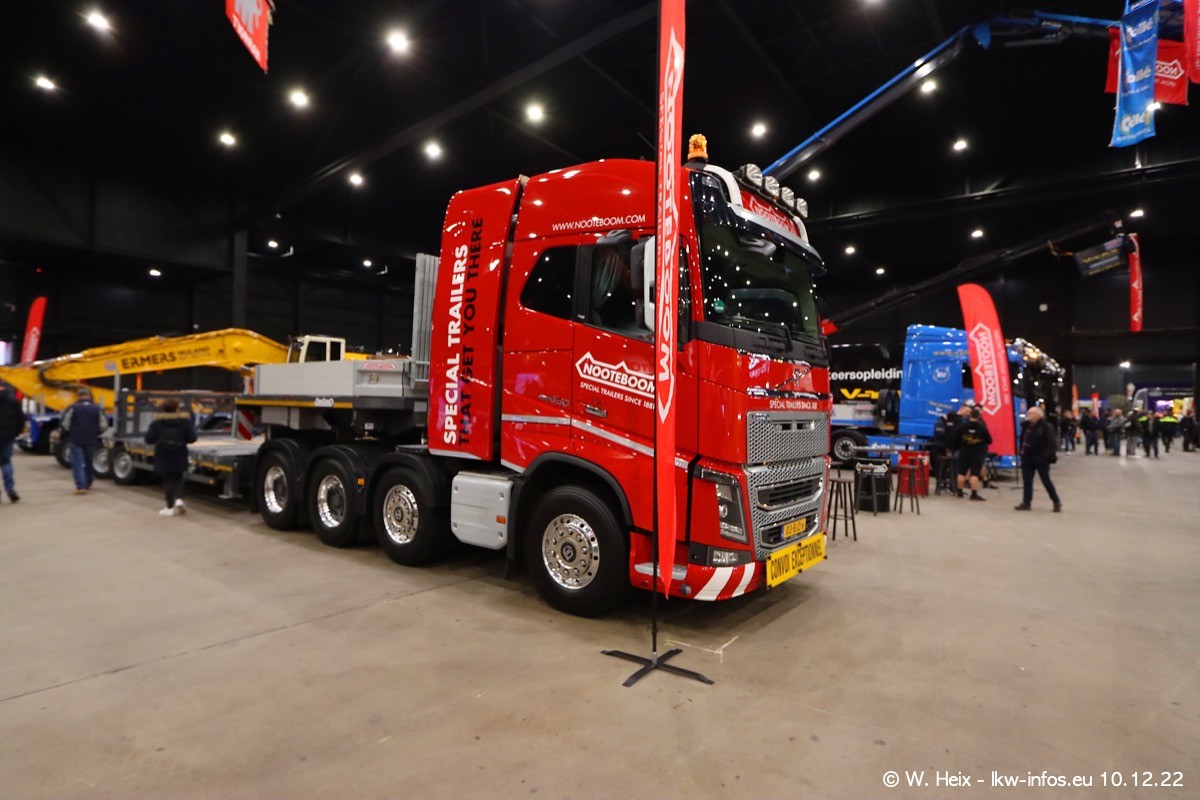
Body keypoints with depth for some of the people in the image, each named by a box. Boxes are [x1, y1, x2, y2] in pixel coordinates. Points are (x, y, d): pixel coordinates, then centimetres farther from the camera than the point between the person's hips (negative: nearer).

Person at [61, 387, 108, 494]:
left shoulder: (73, 408, -6)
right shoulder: (97, 409, 0)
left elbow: (65, 424, -8)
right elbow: (104, 426, -2)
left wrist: (66, 434, 11)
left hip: (76, 440, -2)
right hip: (92, 441, 3)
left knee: (77, 463, -2)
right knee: (89, 463, 17)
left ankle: (81, 486, -13)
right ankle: (87, 484, 28)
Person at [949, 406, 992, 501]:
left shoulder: (962, 426, -5)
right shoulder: (982, 428, -7)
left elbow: (955, 439, -3)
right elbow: (989, 441, 2)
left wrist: (957, 447, 12)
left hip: (964, 452, 2)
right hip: (977, 453, -2)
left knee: (962, 472, 10)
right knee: (975, 473, -4)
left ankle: (960, 492, 16)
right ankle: (974, 493, -9)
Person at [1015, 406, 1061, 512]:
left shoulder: (1046, 427, -11)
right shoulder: (1026, 425, 7)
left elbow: (1050, 443, -15)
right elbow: (1022, 439, 16)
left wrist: (1047, 456, -20)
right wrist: (1022, 451, 7)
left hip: (1041, 458, -5)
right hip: (1027, 457, 6)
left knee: (1046, 480, 2)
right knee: (1027, 480, 6)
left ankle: (1056, 502, 19)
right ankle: (1026, 503, 11)